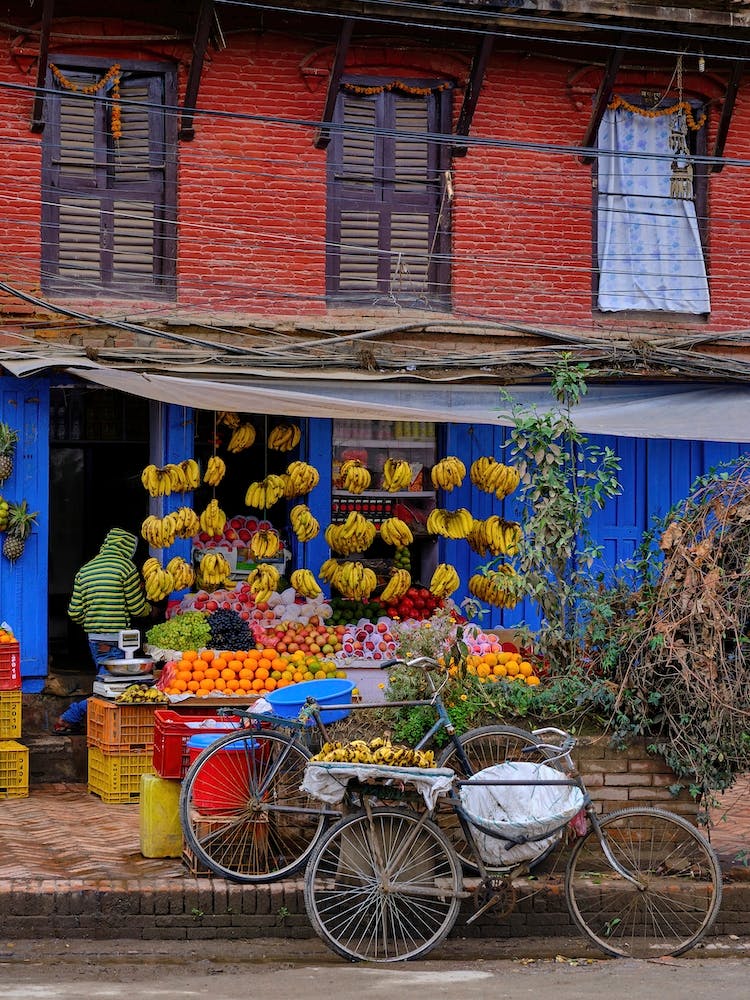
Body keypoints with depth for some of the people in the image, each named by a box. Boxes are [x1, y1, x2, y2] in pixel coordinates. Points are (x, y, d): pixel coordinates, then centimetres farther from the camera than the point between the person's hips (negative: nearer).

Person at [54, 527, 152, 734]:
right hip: (116, 638, -7)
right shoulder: (126, 567, -6)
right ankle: (69, 718, -7)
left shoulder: (85, 570, 12)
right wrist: (150, 608, 18)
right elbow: (137, 609, -4)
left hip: (93, 637, 7)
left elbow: (74, 613, 10)